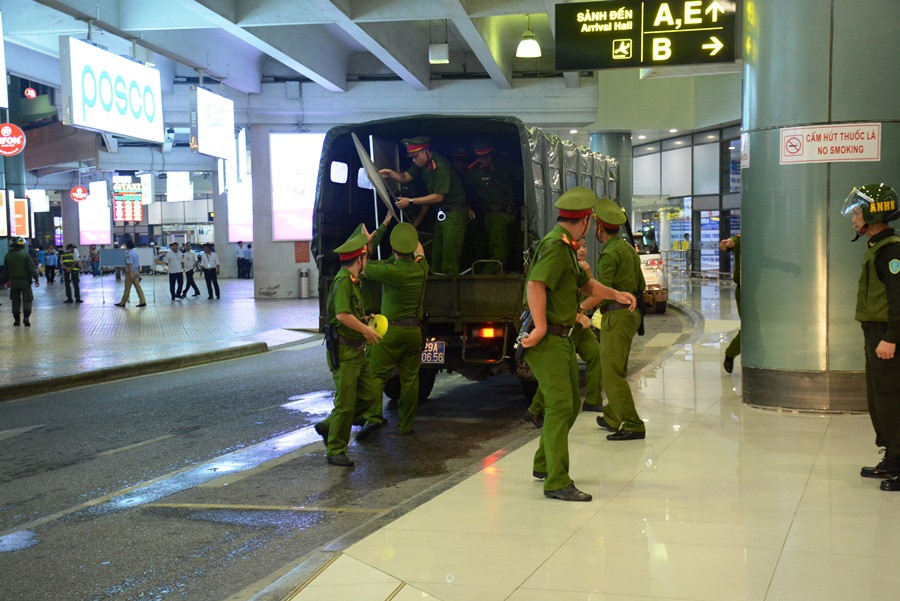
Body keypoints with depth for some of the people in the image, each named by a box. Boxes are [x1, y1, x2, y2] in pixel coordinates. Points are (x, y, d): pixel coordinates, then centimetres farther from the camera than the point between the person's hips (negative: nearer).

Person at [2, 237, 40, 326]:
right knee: (27, 299, 2)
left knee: (15, 300, 11)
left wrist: (6, 280, 20)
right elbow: (31, 269, -13)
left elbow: (5, 270, 10)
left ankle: (17, 319, 13)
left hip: (13, 281, 4)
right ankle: (26, 317, -12)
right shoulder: (25, 255, -11)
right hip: (25, 281, -4)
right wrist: (36, 279, -7)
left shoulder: (8, 256, 3)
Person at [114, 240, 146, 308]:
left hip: (131, 272, -9)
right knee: (138, 287, 5)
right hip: (136, 272, 9)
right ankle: (143, 302, -3)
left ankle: (122, 303, 10)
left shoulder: (129, 254, -15)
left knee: (127, 289, 0)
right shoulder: (135, 252, 13)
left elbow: (130, 264, -22)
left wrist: (130, 273, -25)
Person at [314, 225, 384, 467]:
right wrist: (366, 330, -18)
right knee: (345, 403, -5)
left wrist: (363, 320, 14)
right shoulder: (343, 281, -16)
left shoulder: (352, 281, 16)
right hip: (343, 351, -10)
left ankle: (328, 426, 22)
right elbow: (342, 315, -27)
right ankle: (335, 451, 5)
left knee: (369, 394, 11)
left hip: (356, 351, 10)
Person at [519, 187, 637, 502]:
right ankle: (556, 482, -11)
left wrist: (615, 294, 21)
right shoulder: (555, 245, -16)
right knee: (560, 406, -13)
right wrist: (541, 327, -34)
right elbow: (535, 285, -30)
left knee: (570, 404, 18)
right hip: (546, 340, -11)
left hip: (561, 339, 11)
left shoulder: (566, 247, 17)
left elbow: (584, 283, 31)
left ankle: (544, 465, 30)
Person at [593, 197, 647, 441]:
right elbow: (640, 286, 18)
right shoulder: (628, 248, 13)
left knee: (612, 374, -7)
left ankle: (632, 426, -7)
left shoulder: (610, 254, -17)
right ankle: (612, 417, 29)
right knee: (617, 370, 19)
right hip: (630, 312, 10)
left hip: (616, 317, -10)